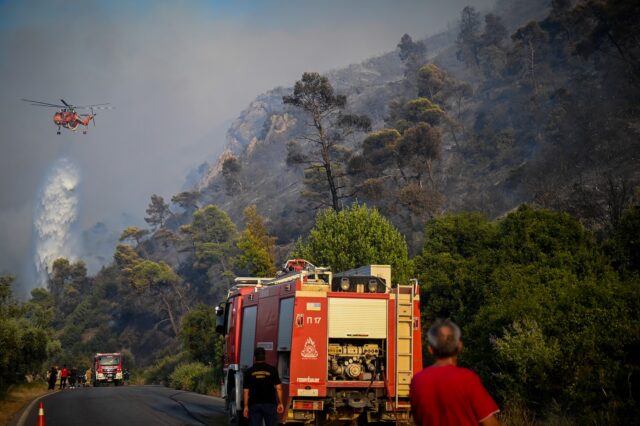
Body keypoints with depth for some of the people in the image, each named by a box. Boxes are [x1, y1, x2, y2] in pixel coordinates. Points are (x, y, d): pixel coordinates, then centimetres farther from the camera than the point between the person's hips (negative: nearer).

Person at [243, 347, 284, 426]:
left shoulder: (249, 372, 4)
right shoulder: (272, 370, 1)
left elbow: (246, 391, 3)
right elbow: (278, 388, -3)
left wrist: (246, 406, 7)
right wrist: (280, 403, 3)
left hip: (254, 404, 1)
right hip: (270, 403, -1)